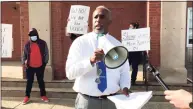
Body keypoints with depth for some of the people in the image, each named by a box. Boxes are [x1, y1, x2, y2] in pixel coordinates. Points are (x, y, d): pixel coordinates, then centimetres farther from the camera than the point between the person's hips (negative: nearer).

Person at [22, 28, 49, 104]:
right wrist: (24, 62, -3)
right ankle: (27, 96, 19)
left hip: (40, 67, -1)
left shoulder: (43, 43, -3)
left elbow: (46, 53, 1)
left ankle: (43, 95, 22)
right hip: (30, 67, 1)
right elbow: (24, 55, 7)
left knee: (41, 81, 11)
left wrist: (45, 62, -4)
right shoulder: (27, 44, 1)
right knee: (29, 82, 9)